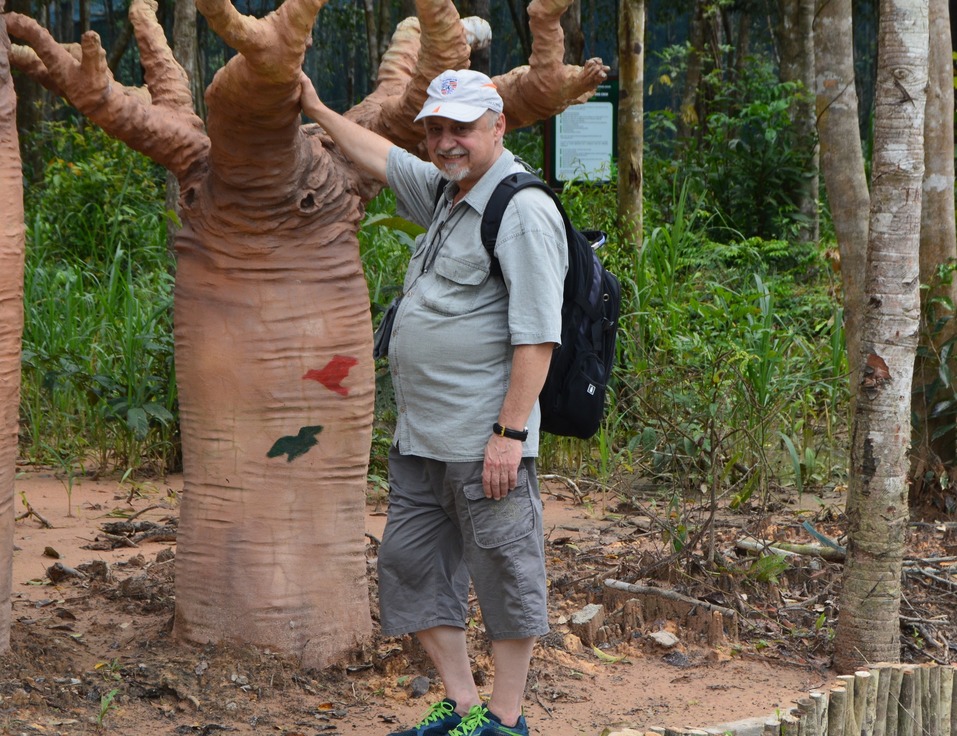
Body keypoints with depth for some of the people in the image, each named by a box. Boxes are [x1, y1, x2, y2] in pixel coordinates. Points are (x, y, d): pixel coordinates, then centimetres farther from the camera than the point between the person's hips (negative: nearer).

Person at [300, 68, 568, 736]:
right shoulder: (443, 192, 13)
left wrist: (510, 432, -22)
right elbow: (382, 159, 34)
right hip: (420, 440, 10)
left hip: (484, 444, -10)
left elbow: (537, 336, -19)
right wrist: (317, 111, 38)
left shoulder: (524, 211, -14)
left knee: (505, 574, 1)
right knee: (410, 566, 13)